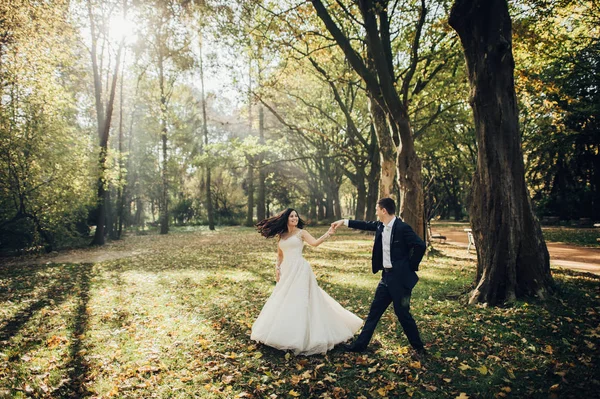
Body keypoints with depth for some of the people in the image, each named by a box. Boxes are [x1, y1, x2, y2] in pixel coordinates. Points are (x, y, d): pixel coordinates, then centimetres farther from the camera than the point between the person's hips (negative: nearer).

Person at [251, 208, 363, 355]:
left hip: (300, 270, -6)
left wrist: (327, 234, -33)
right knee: (283, 302, 11)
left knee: (299, 301, -7)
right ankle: (285, 334, 26)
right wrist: (277, 268, 6)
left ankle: (300, 336, 1)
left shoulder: (301, 232, -2)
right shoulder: (281, 235, 12)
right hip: (286, 270, 6)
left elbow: (315, 243, -19)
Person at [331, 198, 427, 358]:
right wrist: (344, 221, 20)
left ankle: (418, 348, 23)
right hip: (386, 276, 8)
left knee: (402, 314, 2)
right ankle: (360, 344, 23)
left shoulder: (402, 227, -19)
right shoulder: (381, 226, 5)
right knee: (374, 311, 13)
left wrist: (410, 267, -13)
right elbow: (366, 225, 20)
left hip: (400, 277, -8)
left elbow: (420, 245, -21)